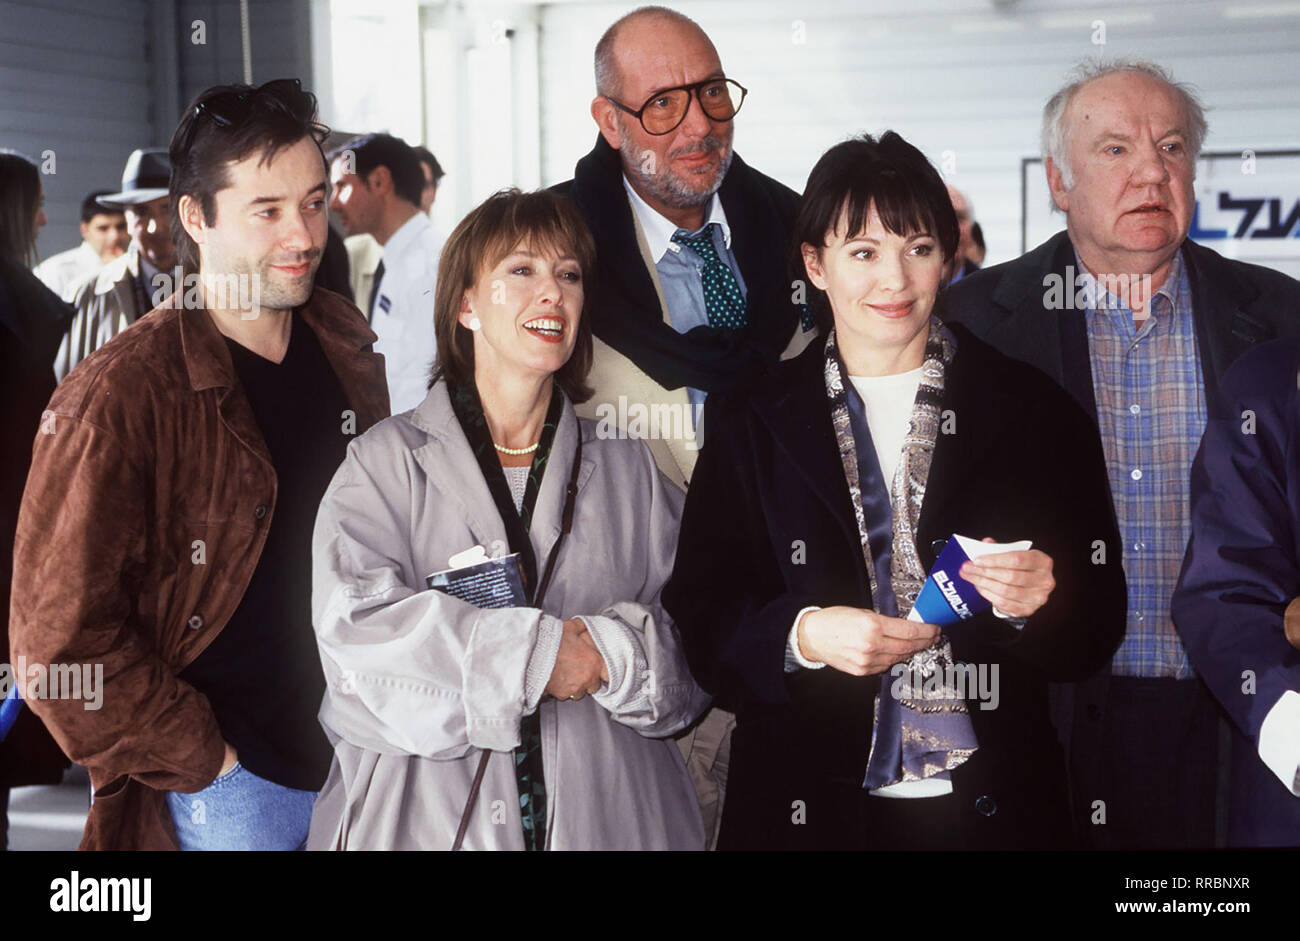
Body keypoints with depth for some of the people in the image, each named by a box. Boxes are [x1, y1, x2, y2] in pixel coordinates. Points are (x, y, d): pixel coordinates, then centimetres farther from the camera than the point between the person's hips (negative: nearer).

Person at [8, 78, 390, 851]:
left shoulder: (348, 351, 4)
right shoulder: (119, 397, -16)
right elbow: (61, 637, -17)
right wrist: (201, 760, -14)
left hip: (360, 757, 6)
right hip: (228, 788, -6)